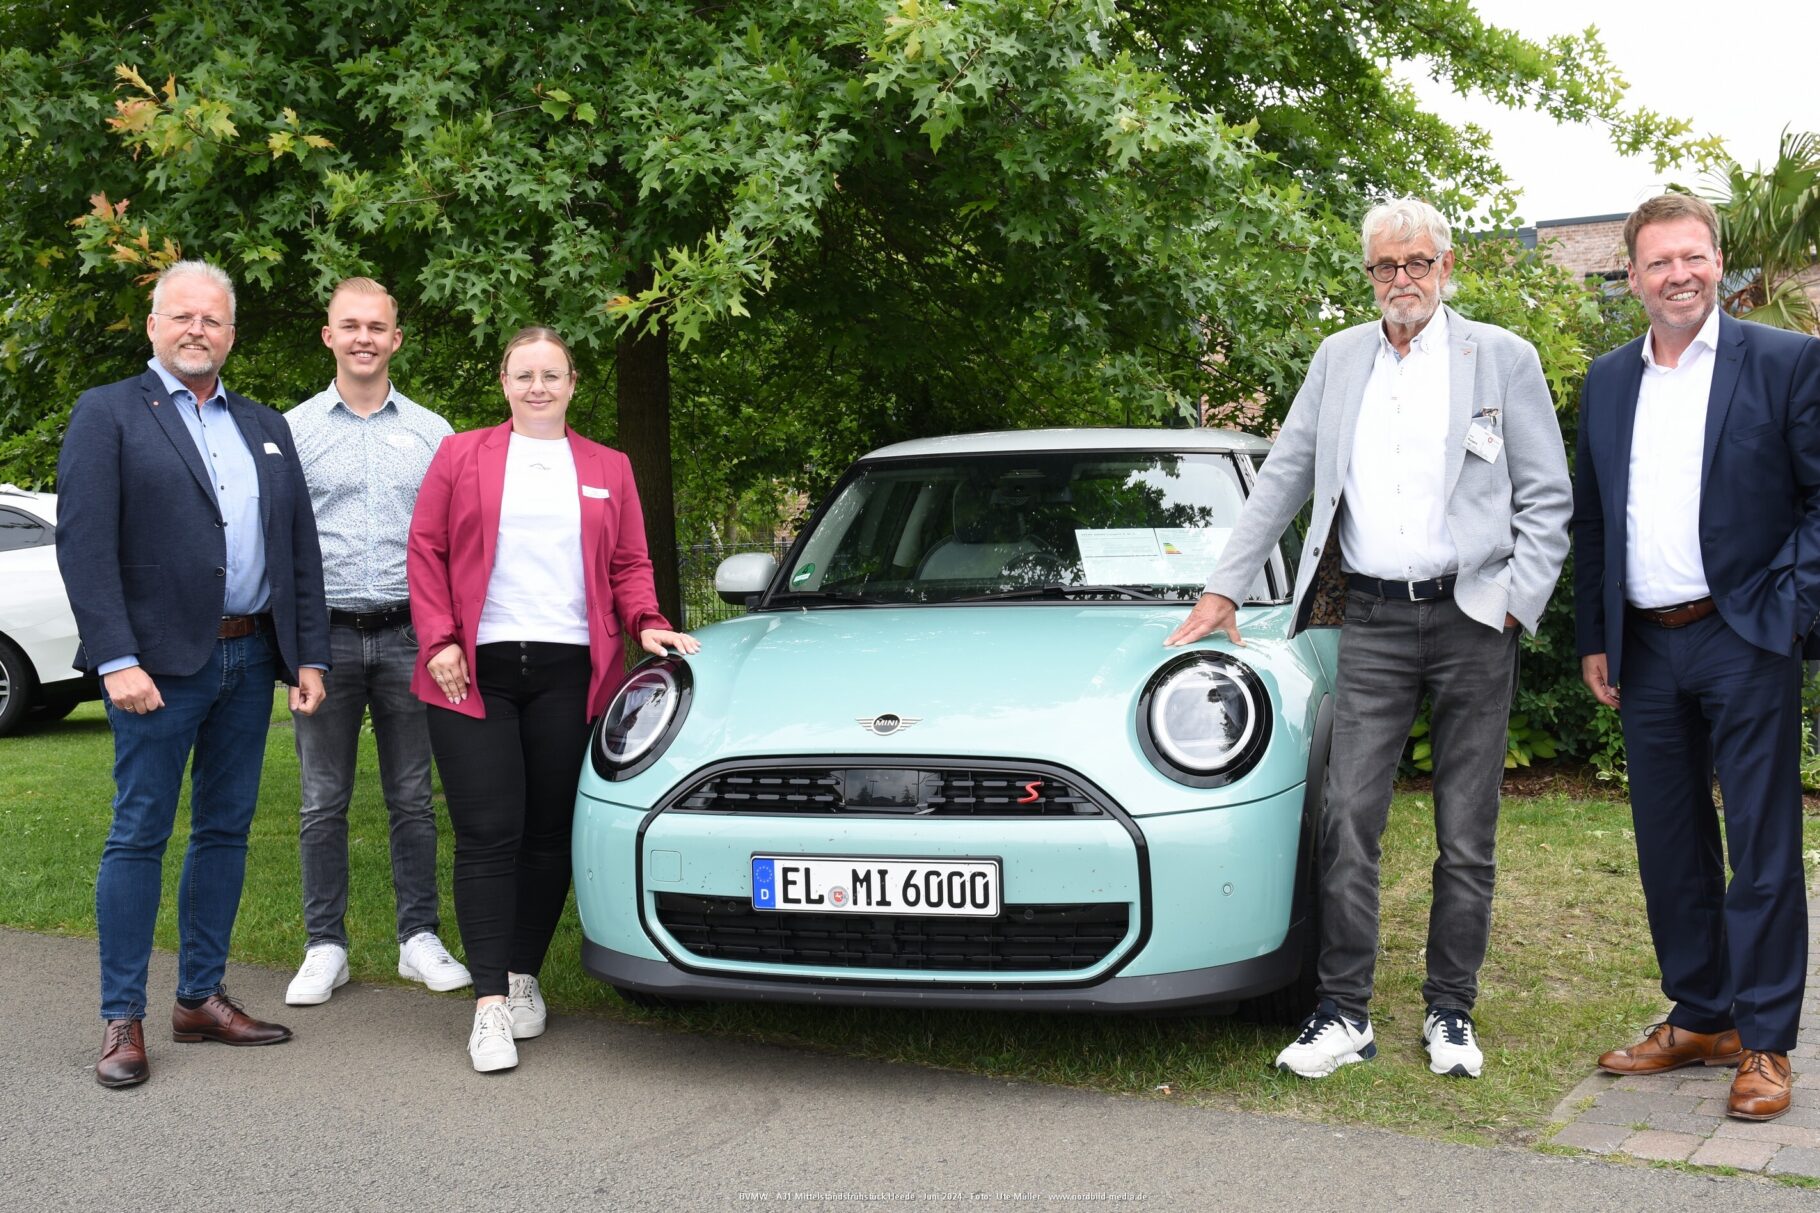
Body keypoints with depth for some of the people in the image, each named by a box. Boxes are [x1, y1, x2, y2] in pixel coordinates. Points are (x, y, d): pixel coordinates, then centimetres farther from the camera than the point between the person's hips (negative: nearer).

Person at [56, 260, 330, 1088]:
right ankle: (123, 1021, 6)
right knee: (140, 835, -1)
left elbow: (301, 550, 14)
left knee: (226, 829, 10)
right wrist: (117, 661, -18)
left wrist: (308, 656, 6)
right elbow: (84, 545, -9)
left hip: (249, 660, 6)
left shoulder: (266, 428, 16)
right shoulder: (108, 414, 0)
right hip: (160, 662, -5)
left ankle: (201, 998, 20)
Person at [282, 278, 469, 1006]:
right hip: (325, 634, 0)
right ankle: (325, 946, 12)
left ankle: (420, 939, 14)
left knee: (412, 798, 6)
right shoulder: (294, 429, 6)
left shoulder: (431, 433, 9)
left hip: (408, 635, 1)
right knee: (322, 802, 4)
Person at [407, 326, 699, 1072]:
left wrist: (647, 625, -5)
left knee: (549, 834, 4)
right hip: (475, 672, -2)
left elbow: (630, 564, 14)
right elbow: (426, 551, 6)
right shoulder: (461, 457, 11)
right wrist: (439, 640, -5)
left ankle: (524, 976, 20)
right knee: (489, 834, -7)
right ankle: (491, 1004, -5)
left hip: (570, 673, 2)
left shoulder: (608, 470, 17)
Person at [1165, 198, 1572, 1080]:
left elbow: (1547, 500, 4)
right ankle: (1343, 1013, 3)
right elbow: (1282, 479, 14)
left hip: (1473, 619, -1)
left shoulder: (1504, 359, 4)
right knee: (1349, 819, -5)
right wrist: (1222, 591, 11)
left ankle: (1450, 1012, 16)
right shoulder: (1339, 359, 12)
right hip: (1373, 622, 2)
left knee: (1467, 834, 5)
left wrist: (1516, 607, -6)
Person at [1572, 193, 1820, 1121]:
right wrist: (1593, 637, 10)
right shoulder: (1607, 381, 11)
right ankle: (1698, 1018, 25)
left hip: (1745, 642, -5)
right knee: (1669, 845, 12)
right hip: (1646, 648, 5)